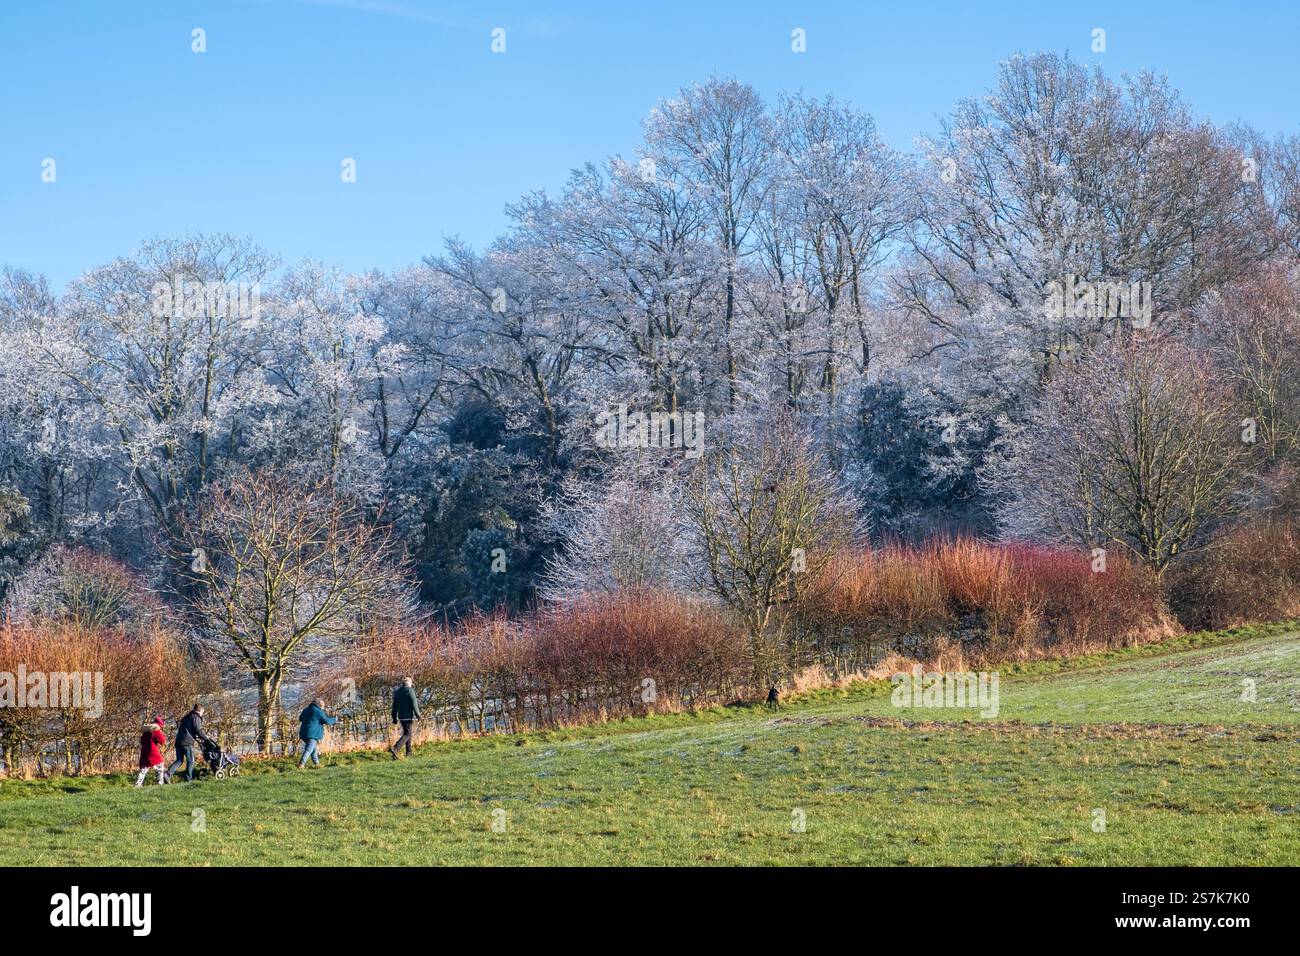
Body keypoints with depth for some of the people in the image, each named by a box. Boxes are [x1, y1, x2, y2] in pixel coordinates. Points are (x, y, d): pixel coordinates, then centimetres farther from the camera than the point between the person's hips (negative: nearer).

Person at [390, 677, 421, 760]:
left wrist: (394, 717, 14)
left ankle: (408, 751, 23)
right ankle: (395, 748, -26)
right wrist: (418, 715, -7)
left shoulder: (397, 692, 9)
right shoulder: (410, 691, -10)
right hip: (409, 716, -7)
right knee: (407, 734, -7)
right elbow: (414, 704, -14)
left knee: (407, 732, 20)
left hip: (401, 716, 7)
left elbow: (394, 706, 10)